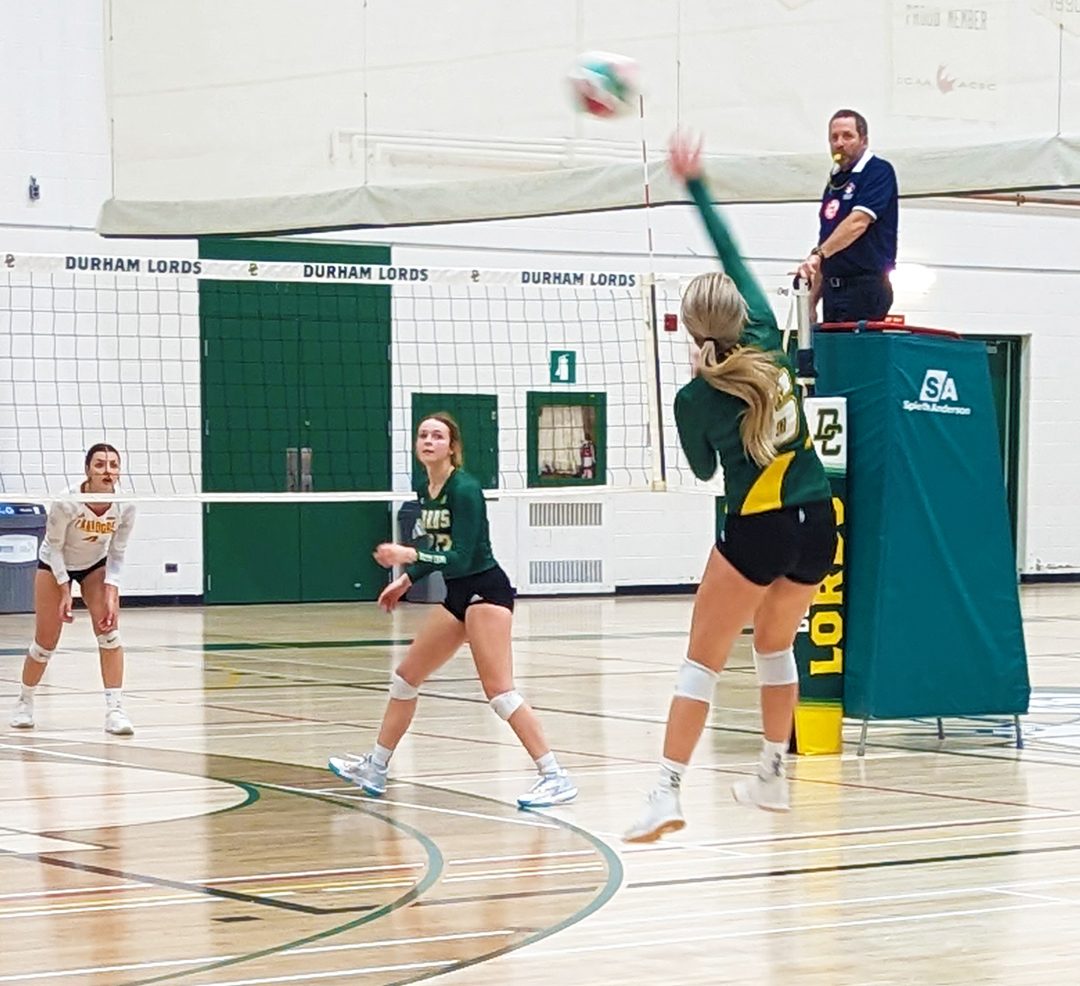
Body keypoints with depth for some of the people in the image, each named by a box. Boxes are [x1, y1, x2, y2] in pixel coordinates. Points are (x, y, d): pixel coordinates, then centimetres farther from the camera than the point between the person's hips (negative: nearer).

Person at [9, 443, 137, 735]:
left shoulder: (125, 507, -25)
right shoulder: (66, 504, -34)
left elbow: (116, 553, -13)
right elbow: (54, 546, -20)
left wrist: (111, 593, -22)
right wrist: (65, 590, -22)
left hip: (97, 566, 2)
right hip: (55, 566, -2)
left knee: (109, 630, -17)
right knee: (46, 642, 1)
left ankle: (114, 710, -15)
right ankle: (24, 703, 27)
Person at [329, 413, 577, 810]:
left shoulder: (464, 490, -18)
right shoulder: (424, 492, 8)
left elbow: (460, 558, -24)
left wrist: (410, 556, -30)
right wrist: (407, 580, 19)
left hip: (486, 591, -9)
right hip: (458, 596, 9)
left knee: (499, 690, -17)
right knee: (405, 678, 13)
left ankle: (555, 777, -18)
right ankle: (375, 768, 25)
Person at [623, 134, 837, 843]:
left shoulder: (694, 401, -8)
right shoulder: (769, 343, 0)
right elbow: (732, 254, 9)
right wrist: (695, 183, 12)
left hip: (758, 531, -5)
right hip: (817, 520, 5)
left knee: (702, 661, -1)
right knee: (775, 646, 23)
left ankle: (668, 793, -10)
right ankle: (773, 778, 29)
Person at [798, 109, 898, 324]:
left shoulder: (878, 172, -6)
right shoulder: (834, 181, 19)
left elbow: (858, 222, -21)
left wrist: (818, 254, -31)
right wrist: (812, 301, 18)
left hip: (865, 289, -8)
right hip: (833, 289, 8)